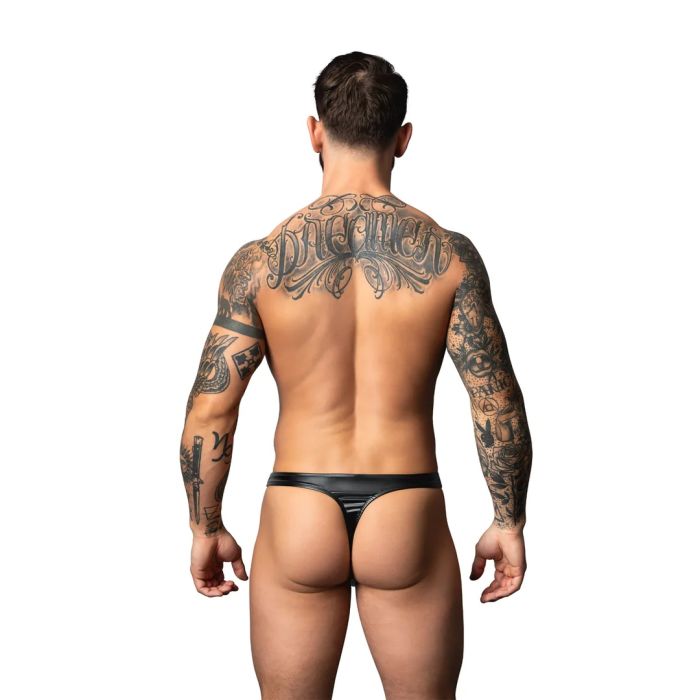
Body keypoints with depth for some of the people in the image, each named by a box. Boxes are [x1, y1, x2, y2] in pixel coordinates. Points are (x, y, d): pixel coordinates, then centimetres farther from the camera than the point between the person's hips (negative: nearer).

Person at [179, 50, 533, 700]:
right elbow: (499, 404, -6)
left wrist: (206, 528, 9)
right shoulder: (448, 254, -6)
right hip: (408, 521, 0)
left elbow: (209, 413, -5)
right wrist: (509, 523, 6)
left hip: (297, 521, 0)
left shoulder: (259, 260, -6)